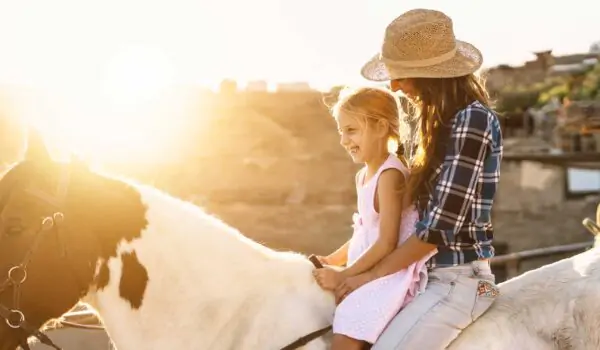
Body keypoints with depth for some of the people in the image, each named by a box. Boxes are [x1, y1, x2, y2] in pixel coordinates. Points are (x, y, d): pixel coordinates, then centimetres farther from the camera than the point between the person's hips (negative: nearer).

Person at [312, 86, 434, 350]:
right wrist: (332, 260, 12)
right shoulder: (363, 176, 13)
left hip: (391, 275, -11)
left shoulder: (389, 175, -17)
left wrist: (343, 275, -16)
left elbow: (387, 243, -21)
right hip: (369, 272, 11)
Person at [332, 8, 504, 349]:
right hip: (435, 272, 10)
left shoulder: (472, 120, -17)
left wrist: (371, 275, -11)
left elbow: (441, 225, -20)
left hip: (461, 279, -9)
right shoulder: (447, 119, 11)